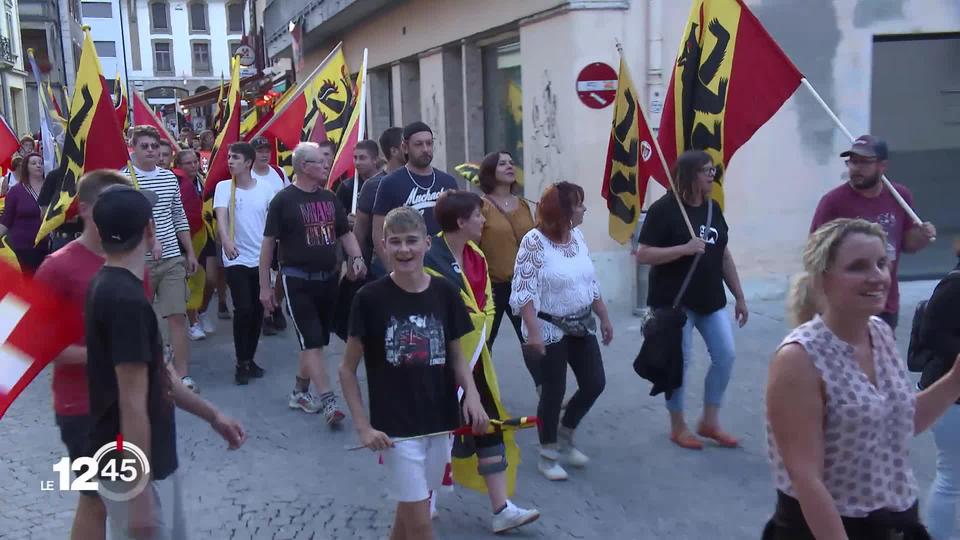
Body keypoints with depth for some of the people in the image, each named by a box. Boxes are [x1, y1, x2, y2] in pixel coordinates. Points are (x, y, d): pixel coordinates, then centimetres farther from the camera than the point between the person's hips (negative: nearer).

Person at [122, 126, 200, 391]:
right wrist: (150, 238, -34)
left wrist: (190, 252, 15)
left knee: (178, 316, 0)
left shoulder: (170, 177, 10)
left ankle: (183, 374, 5)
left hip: (173, 259, 3)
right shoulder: (123, 179, -6)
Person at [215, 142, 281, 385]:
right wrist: (226, 240, -37)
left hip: (261, 258, 2)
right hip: (237, 259, -2)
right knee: (243, 309, -11)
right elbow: (221, 216, -19)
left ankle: (250, 359, 23)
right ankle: (241, 363, 3)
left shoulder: (266, 187, 0)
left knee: (258, 310, 7)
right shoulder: (223, 187, -5)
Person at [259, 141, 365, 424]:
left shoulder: (329, 198, 10)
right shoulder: (284, 200, -8)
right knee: (312, 341, -10)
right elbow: (268, 243, -7)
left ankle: (300, 392, 28)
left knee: (316, 341, 13)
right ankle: (329, 401, -11)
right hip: (297, 280, -6)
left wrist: (356, 257, -4)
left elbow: (345, 233, 16)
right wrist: (264, 286, -8)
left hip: (328, 278, 6)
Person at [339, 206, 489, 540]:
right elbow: (347, 369, -2)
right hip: (396, 427, -4)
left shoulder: (445, 293, -1)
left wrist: (471, 394, -8)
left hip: (440, 423, 4)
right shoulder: (370, 298, -10)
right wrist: (363, 426, -8)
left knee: (409, 513, 18)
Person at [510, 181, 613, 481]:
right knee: (554, 391, 0)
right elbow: (523, 291, -21)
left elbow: (591, 282, 14)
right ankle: (548, 456, 19)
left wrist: (604, 317, 14)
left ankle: (564, 437, 31)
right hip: (550, 329, -7)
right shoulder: (534, 241, -18)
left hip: (581, 326, 8)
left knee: (595, 383, 9)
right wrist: (532, 331, -28)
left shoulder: (577, 236, 5)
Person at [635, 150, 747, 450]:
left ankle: (709, 422, 21)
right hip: (675, 301, -7)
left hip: (711, 300, 7)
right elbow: (642, 255, -16)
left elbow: (724, 255, 15)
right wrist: (685, 248, -25)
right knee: (679, 362, 2)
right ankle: (678, 427, 20)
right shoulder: (664, 209, -12)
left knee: (725, 355, 4)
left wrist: (739, 296, 15)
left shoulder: (713, 208, 9)